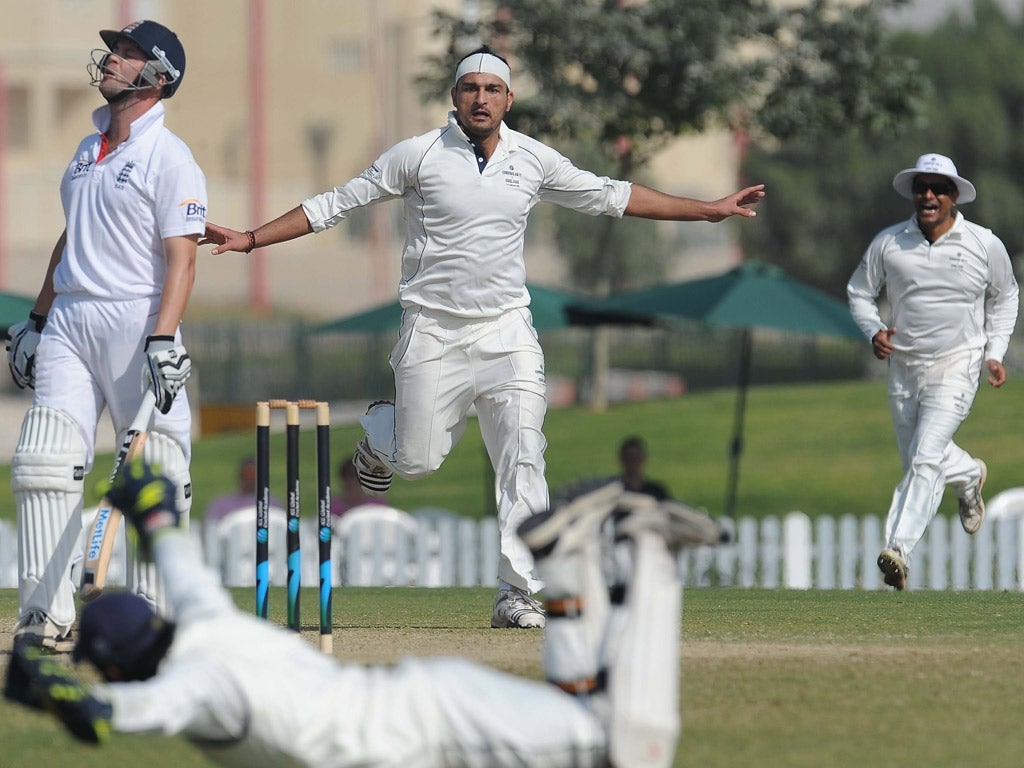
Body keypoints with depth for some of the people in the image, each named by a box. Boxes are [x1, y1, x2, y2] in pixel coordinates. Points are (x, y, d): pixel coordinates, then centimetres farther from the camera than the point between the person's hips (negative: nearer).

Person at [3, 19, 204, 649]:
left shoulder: (171, 159, -6)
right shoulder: (87, 151, 18)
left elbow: (181, 258, -13)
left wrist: (163, 340, -24)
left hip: (137, 320, -7)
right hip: (68, 322, 7)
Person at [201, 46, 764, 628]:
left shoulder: (534, 160, 5)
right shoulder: (419, 156, -4)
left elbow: (610, 197, 15)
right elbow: (334, 205, 0)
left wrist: (710, 210, 14)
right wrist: (250, 239, -5)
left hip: (507, 332, 2)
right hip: (434, 333, -2)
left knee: (523, 461, -10)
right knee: (418, 462, 2)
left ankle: (517, 593, -7)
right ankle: (381, 429, 39)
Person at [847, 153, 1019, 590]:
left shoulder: (985, 245, -4)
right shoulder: (888, 243, -2)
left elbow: (1004, 297, 13)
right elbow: (860, 291, 11)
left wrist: (995, 352, 3)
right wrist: (874, 331, -9)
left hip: (957, 365, -4)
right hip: (903, 368, 4)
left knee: (926, 458, -20)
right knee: (916, 459, 18)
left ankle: (899, 550, -26)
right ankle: (968, 476, 52)